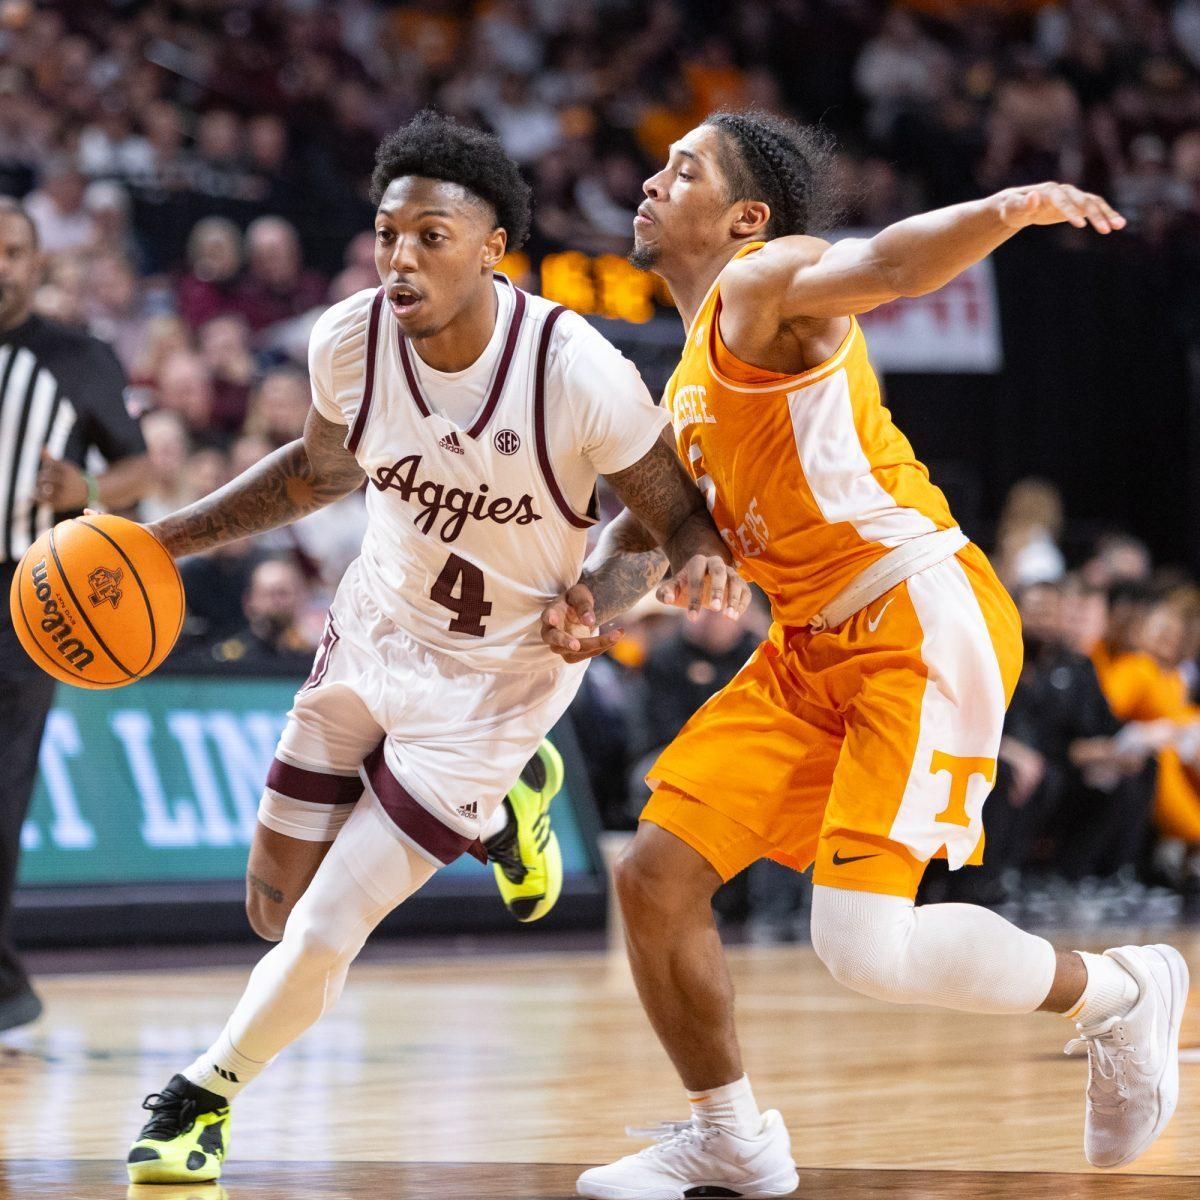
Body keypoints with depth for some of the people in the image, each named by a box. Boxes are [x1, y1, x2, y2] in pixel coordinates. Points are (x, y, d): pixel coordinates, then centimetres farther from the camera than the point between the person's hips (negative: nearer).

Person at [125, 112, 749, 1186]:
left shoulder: (577, 373, -29)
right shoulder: (350, 341, -16)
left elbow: (674, 511, -13)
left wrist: (705, 560, -38)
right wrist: (168, 539, 0)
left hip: (499, 676, -5)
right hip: (371, 635, 5)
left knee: (324, 936, -9)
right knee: (276, 911, 14)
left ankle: (207, 1095, 20)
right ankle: (495, 808, 37)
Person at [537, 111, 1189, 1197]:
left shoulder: (766, 283, -10)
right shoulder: (694, 374, 18)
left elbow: (886, 264, -31)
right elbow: (655, 509, 26)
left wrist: (1009, 209, -52)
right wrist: (595, 596, 3)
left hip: (926, 625, -9)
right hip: (814, 650, 9)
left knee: (867, 950, -18)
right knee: (655, 875, 4)